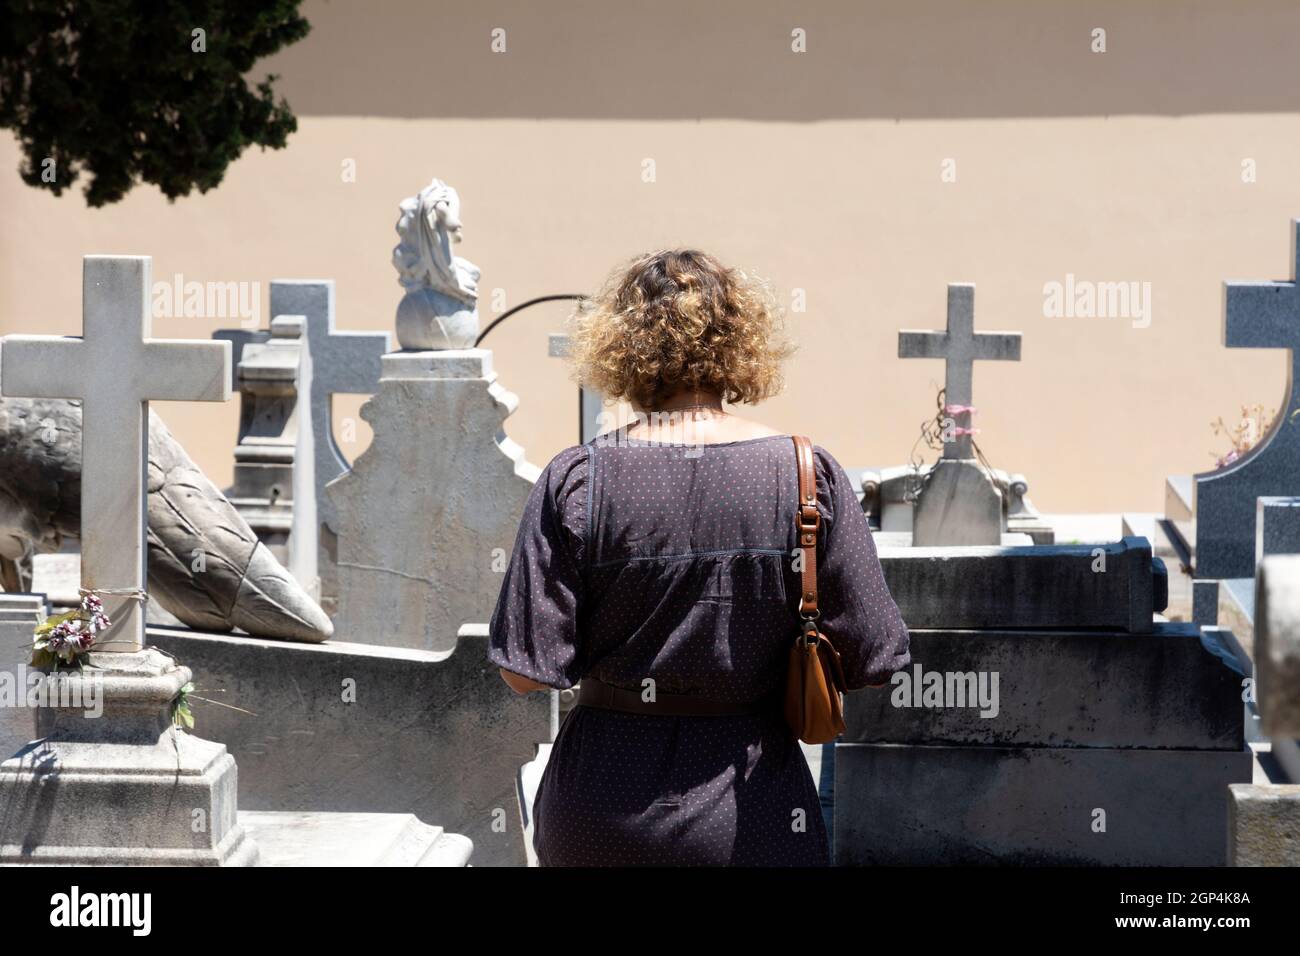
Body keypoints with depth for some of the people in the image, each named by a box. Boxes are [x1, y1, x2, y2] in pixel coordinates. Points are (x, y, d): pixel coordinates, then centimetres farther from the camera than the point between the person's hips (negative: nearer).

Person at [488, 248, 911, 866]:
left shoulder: (576, 481, -10)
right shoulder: (810, 475, -8)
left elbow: (527, 672, -11)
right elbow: (868, 662, -6)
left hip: (599, 826, 0)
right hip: (754, 822, 0)